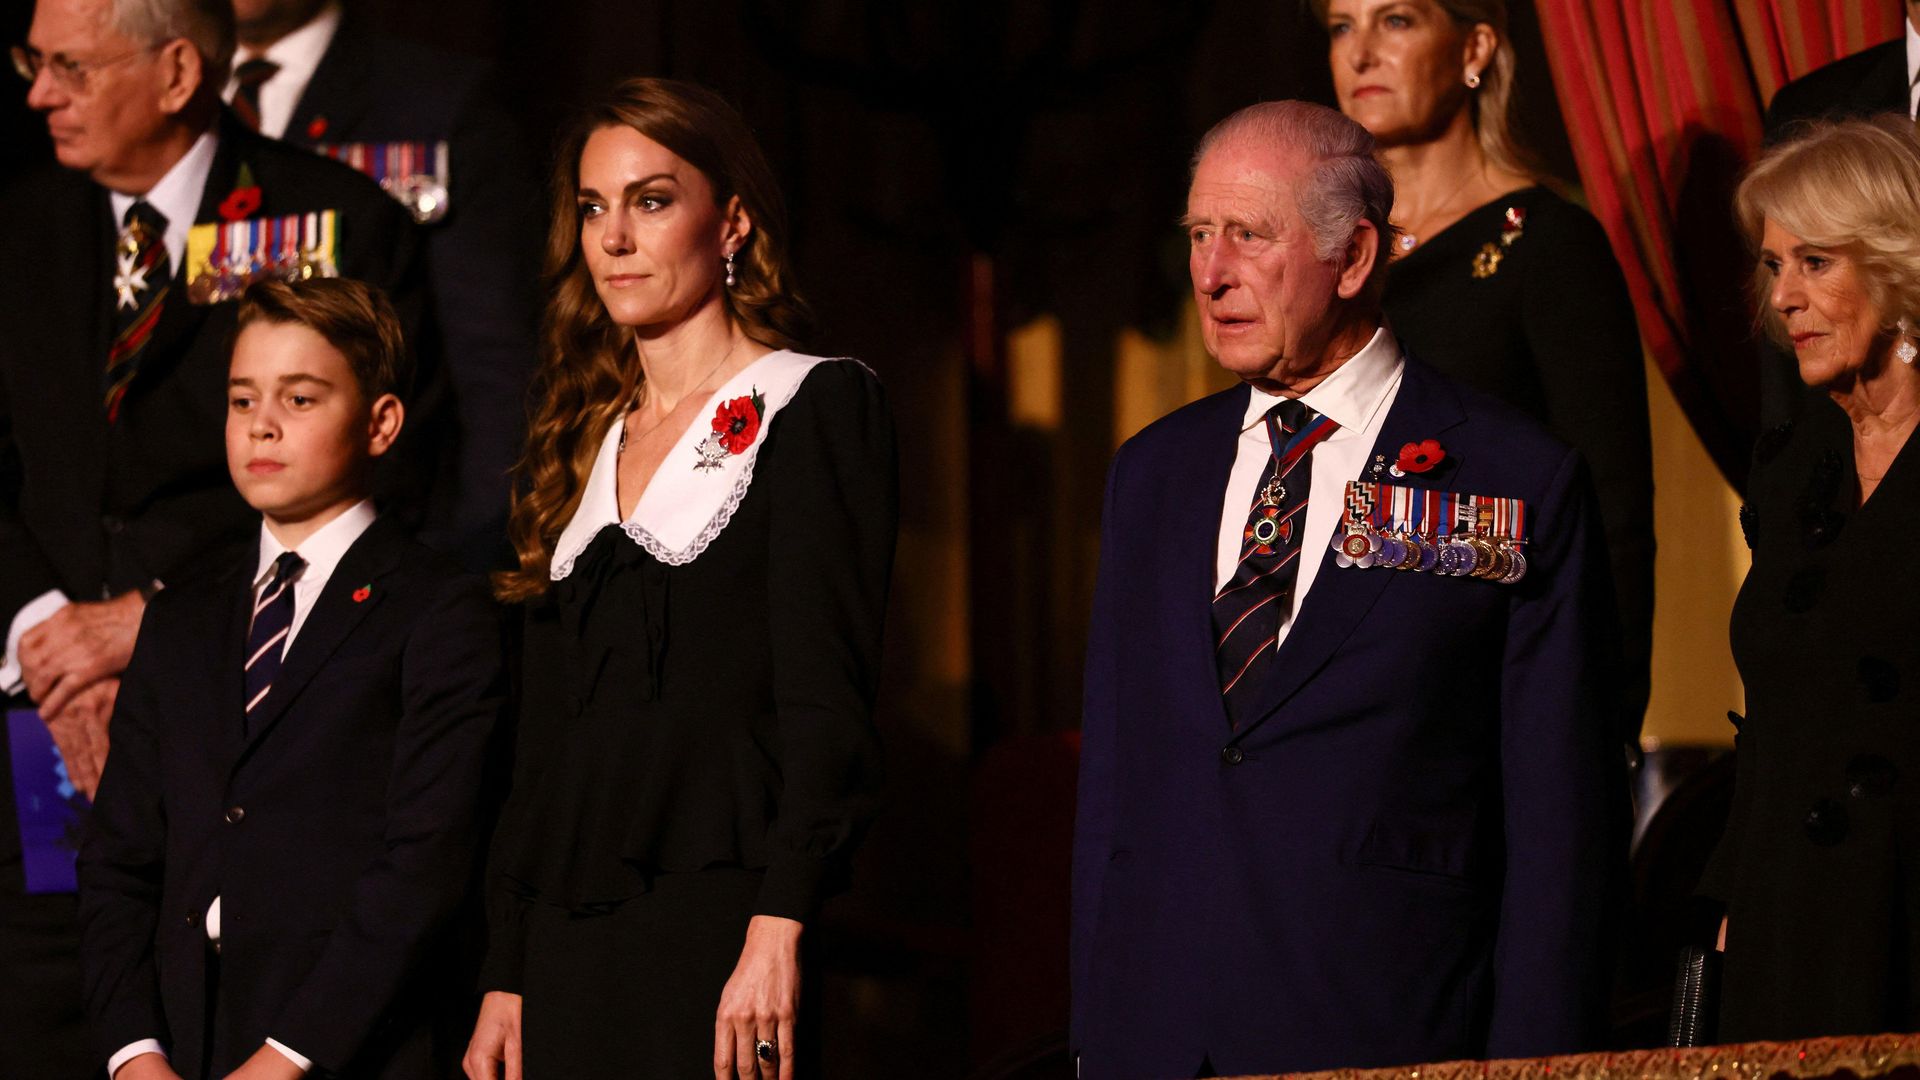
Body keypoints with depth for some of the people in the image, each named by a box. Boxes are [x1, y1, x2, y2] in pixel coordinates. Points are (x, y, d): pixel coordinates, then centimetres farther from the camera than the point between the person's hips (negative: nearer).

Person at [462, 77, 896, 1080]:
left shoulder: (815, 409, 0)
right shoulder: (584, 444, 19)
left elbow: (827, 698, -9)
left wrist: (777, 931, -19)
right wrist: (504, 979, 11)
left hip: (717, 924, -6)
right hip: (569, 944, 6)